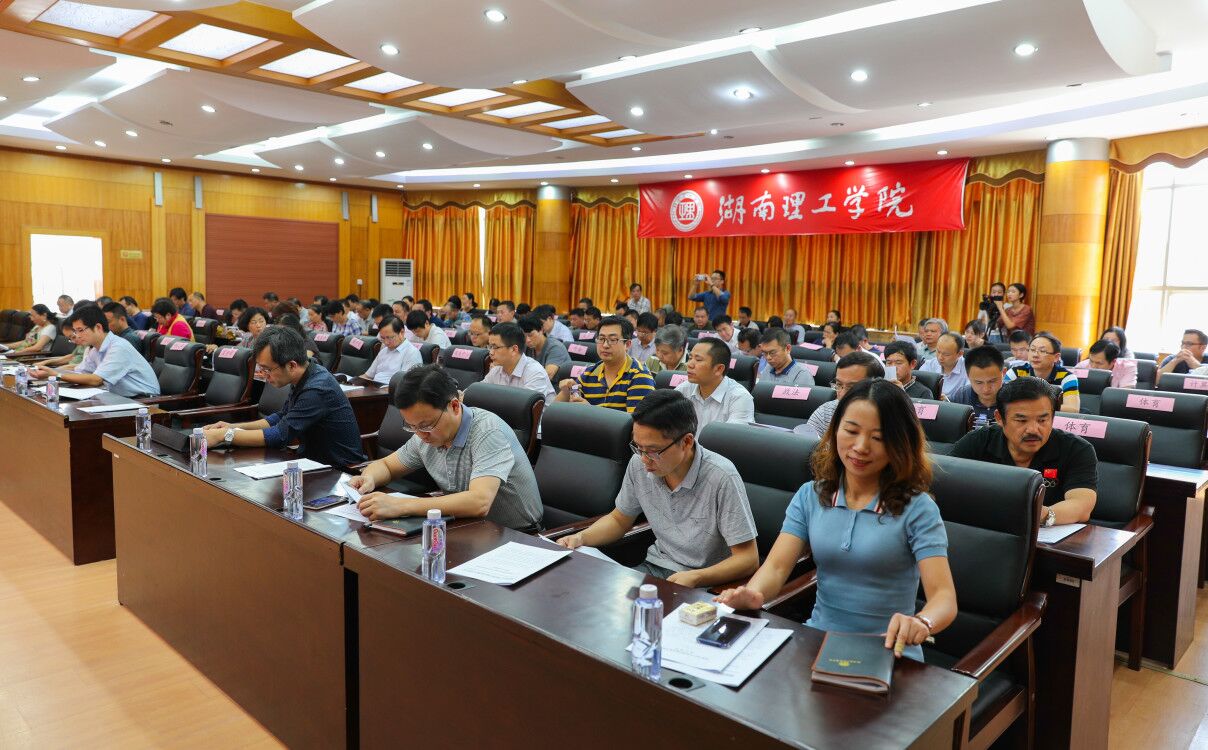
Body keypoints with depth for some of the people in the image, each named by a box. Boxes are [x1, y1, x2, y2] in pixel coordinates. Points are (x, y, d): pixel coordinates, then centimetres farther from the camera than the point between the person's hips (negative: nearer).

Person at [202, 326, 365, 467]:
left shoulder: (318, 390, -26)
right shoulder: (302, 380, 4)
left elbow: (280, 436, -25)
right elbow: (282, 418, 19)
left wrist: (224, 435, -19)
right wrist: (234, 427, 8)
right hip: (312, 460, 9)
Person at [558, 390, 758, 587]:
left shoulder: (721, 478, -23)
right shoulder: (638, 464, -5)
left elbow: (748, 558, -18)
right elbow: (619, 519, 14)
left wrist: (694, 578, -32)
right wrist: (581, 538, -5)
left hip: (706, 581, -5)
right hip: (656, 566, 5)